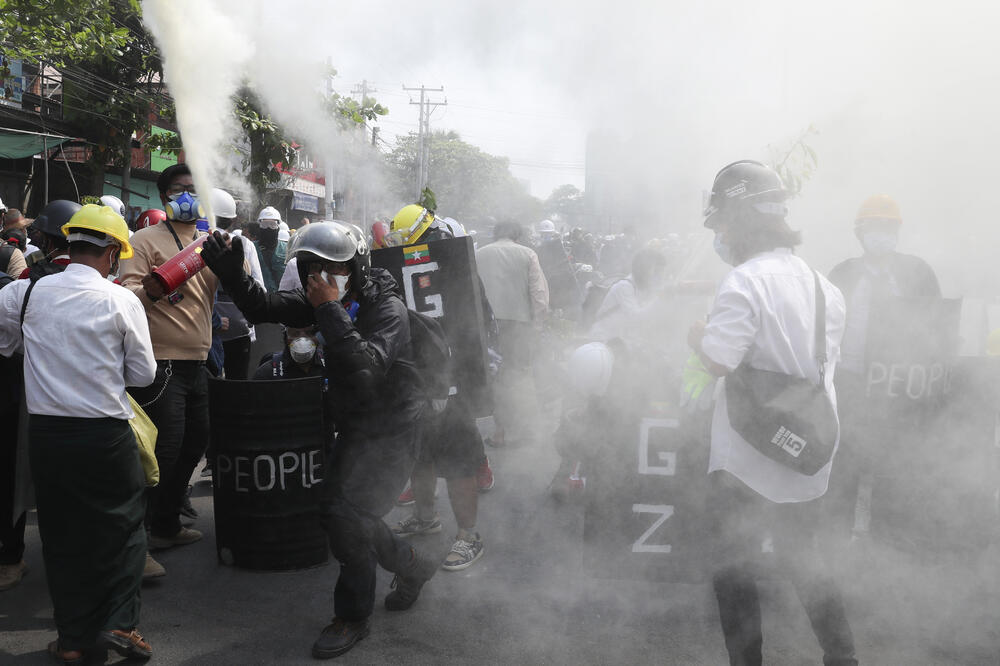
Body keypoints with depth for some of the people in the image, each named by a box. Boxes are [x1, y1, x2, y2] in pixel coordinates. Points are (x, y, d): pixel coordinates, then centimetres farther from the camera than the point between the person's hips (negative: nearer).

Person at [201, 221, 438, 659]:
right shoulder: (324, 303, -1)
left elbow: (366, 368, -37)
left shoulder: (387, 308, -22)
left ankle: (352, 618, 6)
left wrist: (331, 311, -35)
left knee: (346, 513, -15)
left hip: (391, 432, -8)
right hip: (353, 428, 8)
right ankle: (412, 567, 37)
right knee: (340, 514, 13)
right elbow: (264, 307, -5)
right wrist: (232, 276, -23)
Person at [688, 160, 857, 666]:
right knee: (804, 562, 24)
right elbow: (828, 358, 11)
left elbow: (718, 360, -25)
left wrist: (696, 336, -5)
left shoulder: (745, 281, -19)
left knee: (733, 569, 10)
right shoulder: (819, 283, 4)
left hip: (746, 463, -7)